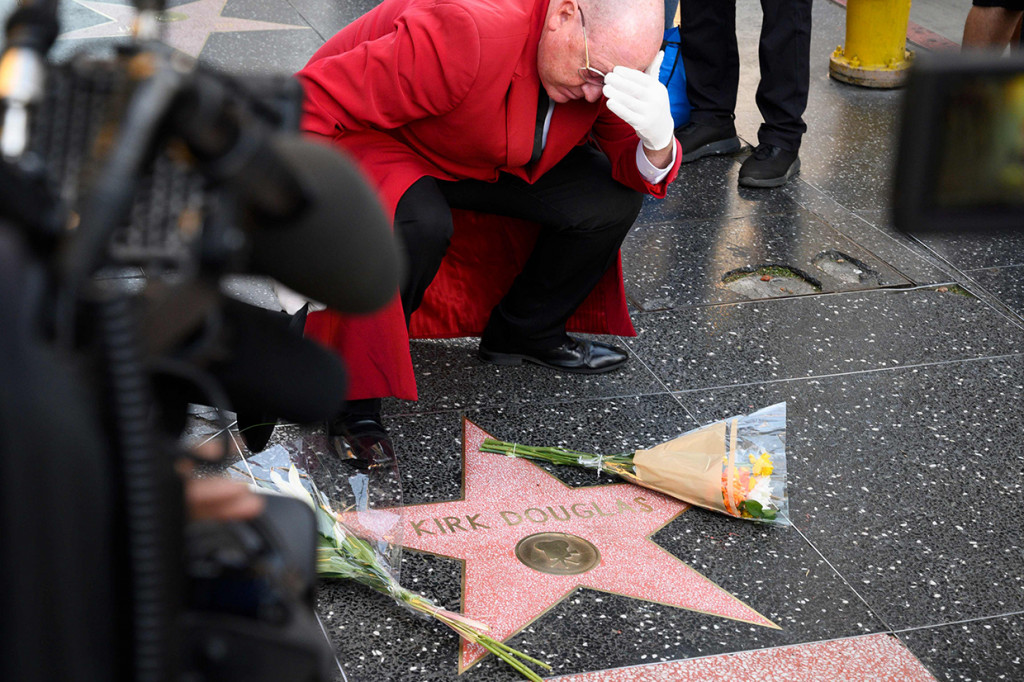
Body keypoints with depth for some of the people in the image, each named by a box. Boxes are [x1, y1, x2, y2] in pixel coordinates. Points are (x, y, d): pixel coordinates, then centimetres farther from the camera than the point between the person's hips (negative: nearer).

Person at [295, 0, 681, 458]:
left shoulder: (607, 57, -17)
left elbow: (632, 168, -9)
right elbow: (314, 107, -36)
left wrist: (658, 140, -35)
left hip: (492, 161, 6)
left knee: (612, 201, -10)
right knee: (417, 224, -39)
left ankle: (524, 333, 14)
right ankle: (352, 389, -16)